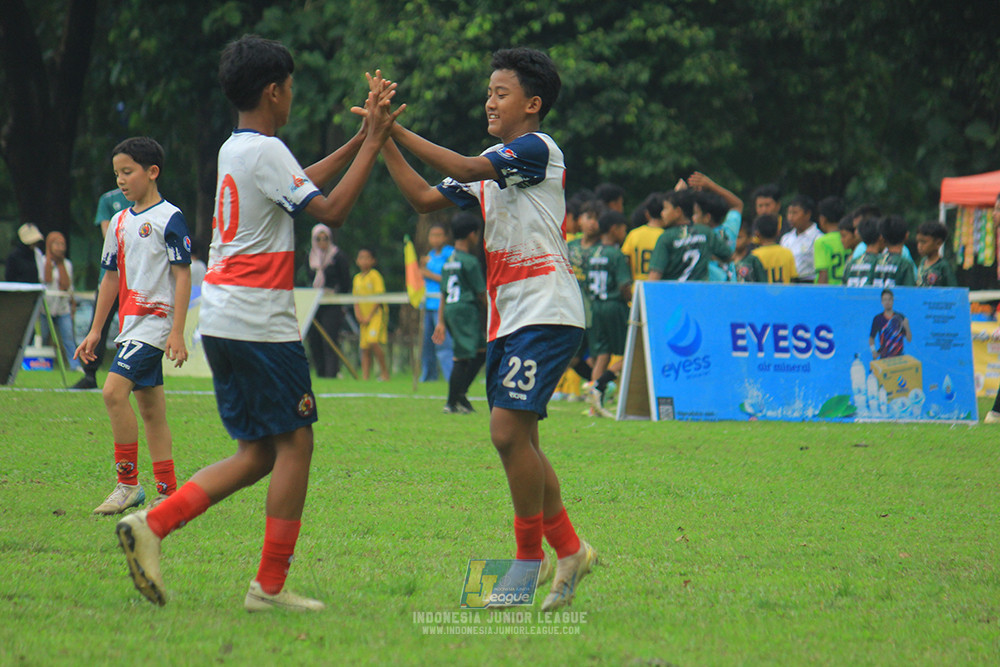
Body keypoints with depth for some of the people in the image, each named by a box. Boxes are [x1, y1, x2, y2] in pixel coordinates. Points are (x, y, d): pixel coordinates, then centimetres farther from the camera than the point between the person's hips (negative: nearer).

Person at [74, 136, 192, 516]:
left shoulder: (169, 219, -8)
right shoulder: (120, 222, 14)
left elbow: (182, 276, -10)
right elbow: (111, 278, 20)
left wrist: (177, 332, -16)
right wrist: (95, 331, 17)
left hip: (156, 320, -8)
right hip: (130, 325, 8)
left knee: (114, 390, -20)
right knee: (150, 409, 8)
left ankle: (128, 484, -14)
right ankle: (168, 494, 11)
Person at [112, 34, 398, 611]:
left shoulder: (234, 149, 16)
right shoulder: (266, 151, -13)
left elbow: (299, 185, 29)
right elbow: (331, 211, -17)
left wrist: (361, 138, 26)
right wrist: (372, 144, -10)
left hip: (221, 322, 9)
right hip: (261, 321, -9)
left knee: (257, 454, 11)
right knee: (295, 443, -1)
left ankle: (152, 525, -2)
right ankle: (270, 586, -2)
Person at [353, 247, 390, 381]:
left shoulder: (375, 275, -6)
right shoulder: (357, 278, 13)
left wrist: (369, 317, -13)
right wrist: (358, 314, -2)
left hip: (376, 314, -6)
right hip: (364, 317, 6)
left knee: (373, 342, -22)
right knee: (364, 348, 3)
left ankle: (384, 371, -11)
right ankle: (365, 376, 5)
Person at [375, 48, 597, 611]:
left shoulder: (537, 149, -8)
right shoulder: (492, 165, 19)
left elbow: (467, 170, -21)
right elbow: (425, 198, 17)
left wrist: (400, 131, -17)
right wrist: (385, 142, 8)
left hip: (546, 314, -9)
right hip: (509, 319, 9)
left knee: (509, 428, -15)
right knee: (518, 439, 8)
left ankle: (530, 559, -7)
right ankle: (569, 550, 17)